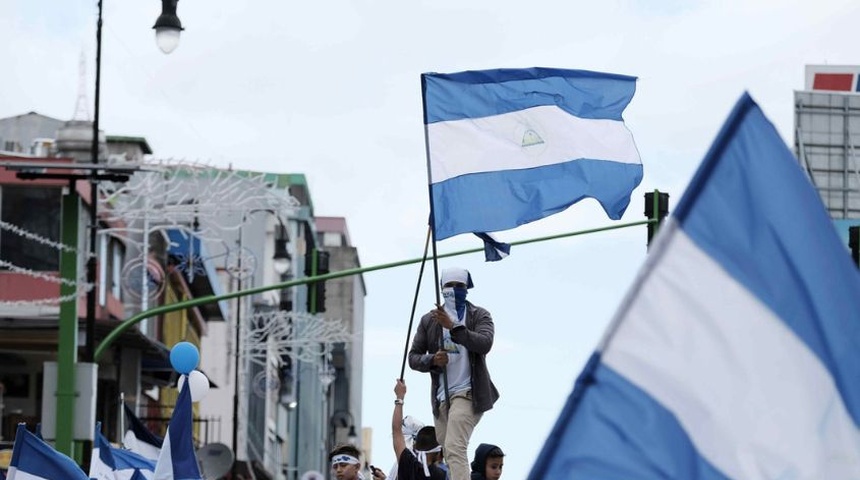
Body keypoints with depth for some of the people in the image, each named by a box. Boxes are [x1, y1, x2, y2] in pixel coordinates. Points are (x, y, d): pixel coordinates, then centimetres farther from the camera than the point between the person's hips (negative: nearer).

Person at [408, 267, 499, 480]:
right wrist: (432, 360, -12)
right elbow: (413, 357, 10)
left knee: (455, 448, -22)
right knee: (448, 454, 8)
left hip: (468, 392, -5)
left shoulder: (480, 316, 2)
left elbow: (485, 343, -17)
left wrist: (453, 327, -28)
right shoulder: (429, 321, 11)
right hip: (441, 396, 5)